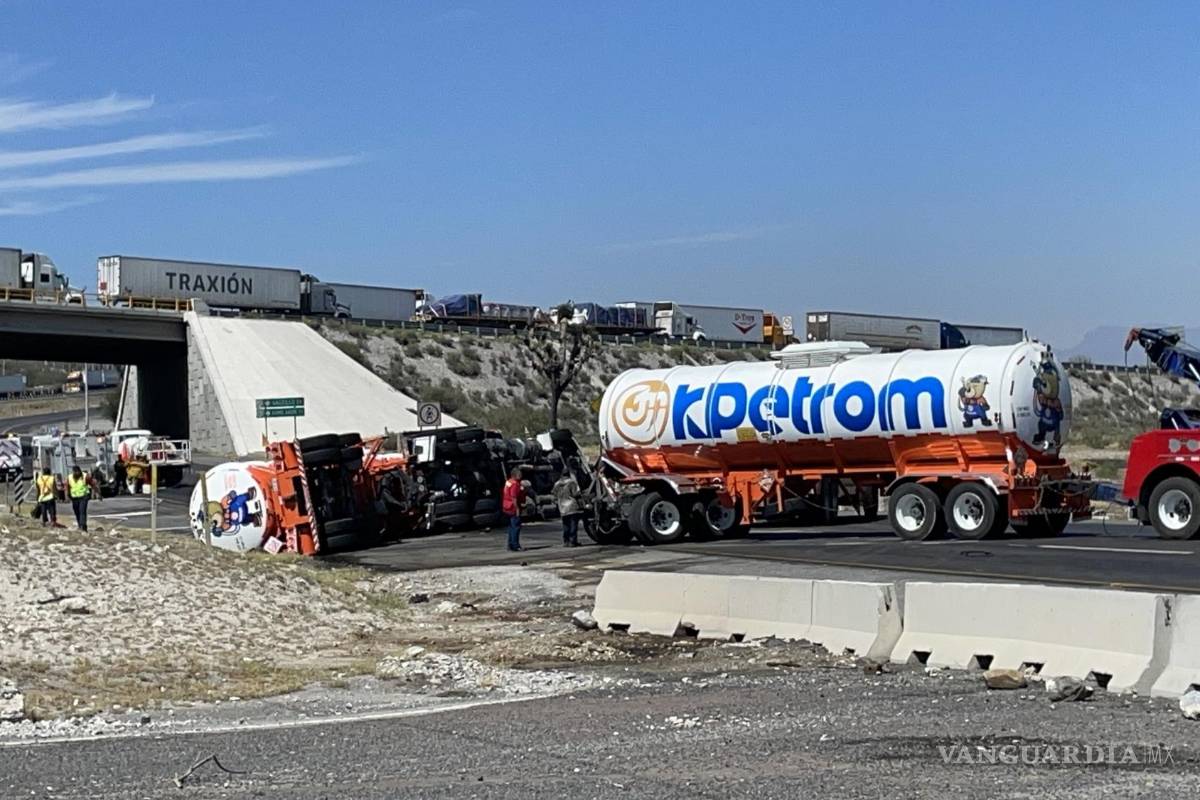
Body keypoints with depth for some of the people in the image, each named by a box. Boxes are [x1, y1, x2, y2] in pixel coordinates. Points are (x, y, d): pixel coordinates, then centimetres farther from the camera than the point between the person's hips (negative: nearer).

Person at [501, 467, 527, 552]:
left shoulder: (509, 482, 14)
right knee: (516, 526, -8)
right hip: (514, 508, -11)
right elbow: (513, 498, -23)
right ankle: (515, 546, -9)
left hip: (509, 508, 11)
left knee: (512, 526, 15)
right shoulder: (514, 484, -18)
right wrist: (517, 509, -22)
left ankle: (511, 545, 20)